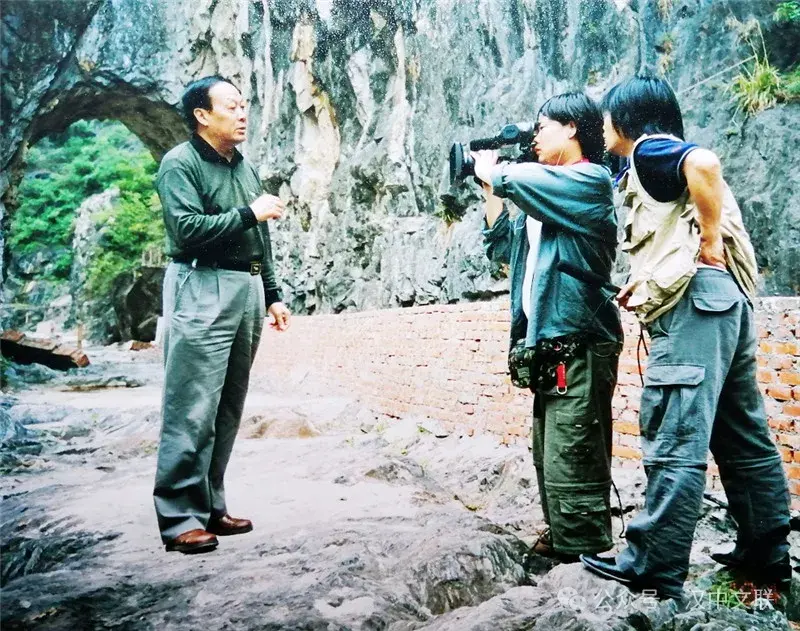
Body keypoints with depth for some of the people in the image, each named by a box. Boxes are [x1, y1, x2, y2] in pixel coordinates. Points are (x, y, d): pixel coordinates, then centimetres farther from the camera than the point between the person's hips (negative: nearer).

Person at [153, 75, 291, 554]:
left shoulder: (246, 167, 20)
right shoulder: (180, 163, -3)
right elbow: (187, 229, -17)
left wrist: (273, 295, 16)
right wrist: (250, 213, -12)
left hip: (248, 291, 8)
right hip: (203, 293, -7)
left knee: (228, 411, 10)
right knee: (193, 412, -7)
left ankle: (211, 506, 19)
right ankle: (180, 517, 2)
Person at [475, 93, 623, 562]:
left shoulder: (590, 180, -7)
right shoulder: (547, 195, 20)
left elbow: (517, 179, -19)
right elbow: (503, 246, 22)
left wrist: (490, 170, 3)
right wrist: (488, 188, 17)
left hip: (579, 346, -9)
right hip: (549, 347, 10)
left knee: (571, 464, -7)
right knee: (550, 457, 17)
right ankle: (561, 538, 31)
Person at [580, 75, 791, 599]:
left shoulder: (649, 149, 1)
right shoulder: (664, 160, 28)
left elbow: (706, 162, -22)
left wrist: (709, 245, -15)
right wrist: (648, 282, 18)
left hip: (698, 299, -10)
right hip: (724, 300, 11)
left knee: (675, 440, -11)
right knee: (743, 437, 13)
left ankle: (654, 569, -7)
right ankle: (767, 555, 22)